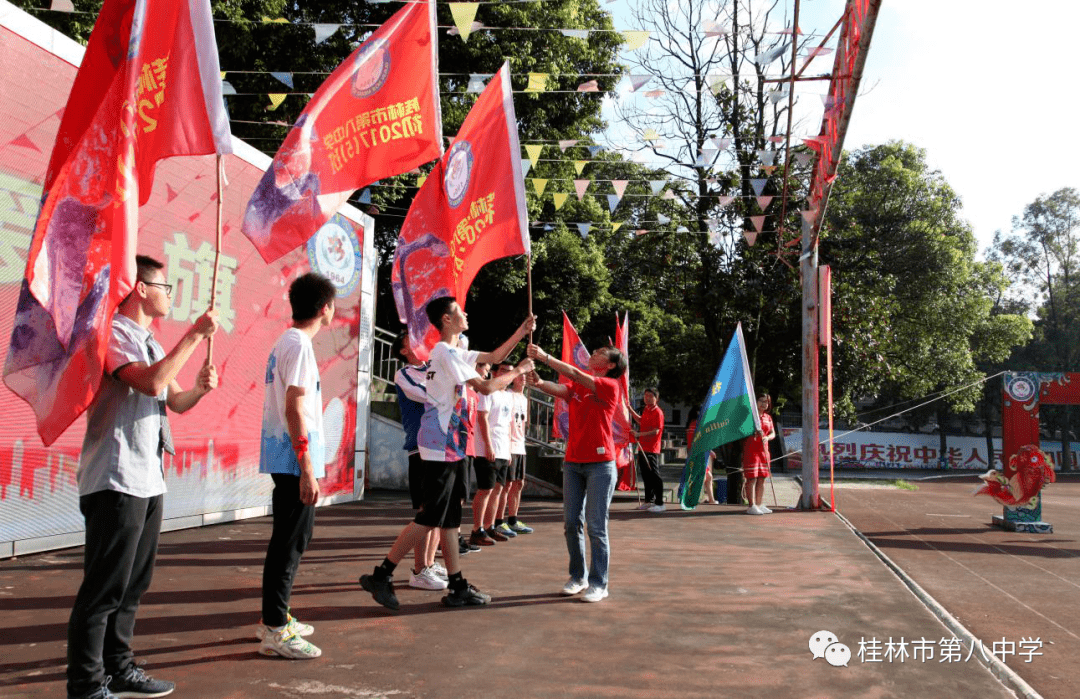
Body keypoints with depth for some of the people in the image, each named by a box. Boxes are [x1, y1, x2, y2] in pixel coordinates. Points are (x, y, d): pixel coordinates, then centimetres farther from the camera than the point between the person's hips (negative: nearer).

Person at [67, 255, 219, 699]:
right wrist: (195, 335, -21)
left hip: (148, 479, 10)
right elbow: (151, 382, -27)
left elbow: (176, 401, 21)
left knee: (133, 584, 15)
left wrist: (200, 388, 0)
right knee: (104, 588, -4)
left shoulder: (148, 342, 19)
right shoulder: (113, 334, -10)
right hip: (116, 480, -9)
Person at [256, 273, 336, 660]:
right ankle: (274, 630, 2)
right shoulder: (299, 345, -14)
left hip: (281, 457, 10)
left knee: (286, 539, 17)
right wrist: (306, 467, -21)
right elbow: (294, 408, -20)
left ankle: (276, 617, 27)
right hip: (295, 458, -10)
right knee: (291, 541, -4)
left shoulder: (283, 342, 15)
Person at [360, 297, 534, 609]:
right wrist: (519, 370, -4)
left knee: (451, 517, 10)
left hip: (451, 445, 10)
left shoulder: (455, 352, 17)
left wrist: (522, 332, 22)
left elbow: (494, 356, 27)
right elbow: (485, 387, -17)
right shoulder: (446, 352, -13)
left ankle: (458, 587, 15)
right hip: (440, 445, -10)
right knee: (430, 517, -8)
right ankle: (381, 575, -1)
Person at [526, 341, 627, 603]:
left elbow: (576, 375, -17)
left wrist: (545, 357, -19)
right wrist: (539, 382, -28)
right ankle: (577, 576, 19)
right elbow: (558, 389, -7)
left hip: (600, 463, -6)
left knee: (596, 526, -4)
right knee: (571, 522, 7)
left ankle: (599, 583, 5)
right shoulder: (578, 387, 13)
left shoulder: (609, 386, -5)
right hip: (573, 462, 6)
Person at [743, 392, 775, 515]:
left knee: (762, 478, 8)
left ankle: (760, 505, 15)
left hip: (763, 449, 7)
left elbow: (773, 433, 13)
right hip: (751, 450, -7)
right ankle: (752, 506, -8)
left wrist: (767, 437, -9)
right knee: (752, 478, -9)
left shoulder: (768, 417, 16)